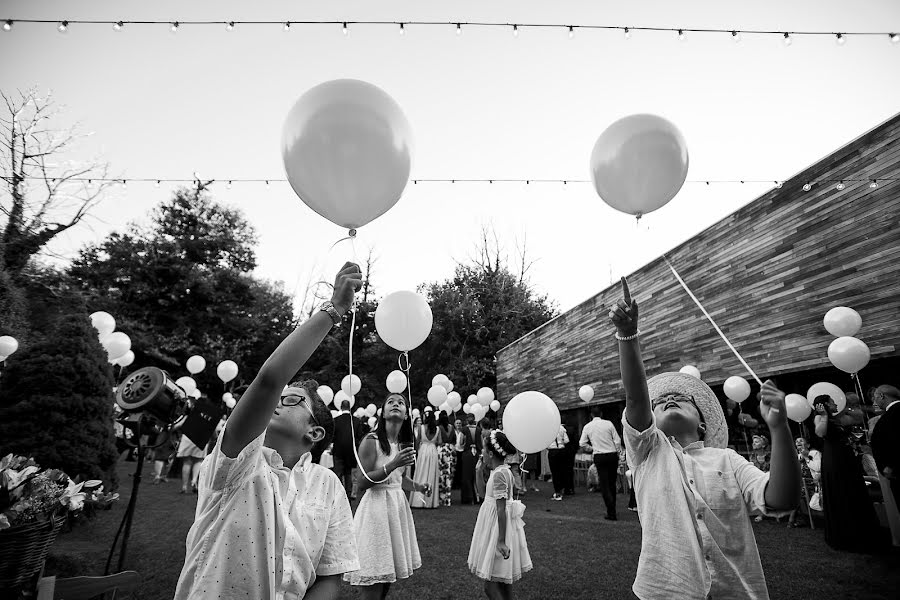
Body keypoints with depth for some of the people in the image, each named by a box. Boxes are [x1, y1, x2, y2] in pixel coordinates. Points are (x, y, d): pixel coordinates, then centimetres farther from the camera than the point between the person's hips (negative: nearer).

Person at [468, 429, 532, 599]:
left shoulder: (499, 474, -23)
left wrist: (501, 541, -23)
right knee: (505, 581, 19)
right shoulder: (504, 470, 5)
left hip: (498, 527, -10)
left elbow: (501, 510, -24)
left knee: (490, 585, -1)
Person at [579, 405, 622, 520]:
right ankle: (612, 509, 25)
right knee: (612, 483, 15)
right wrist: (617, 453, 11)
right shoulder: (608, 423, -1)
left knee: (604, 485, 2)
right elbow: (618, 440, -2)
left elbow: (582, 444, 1)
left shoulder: (587, 427, 1)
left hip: (599, 457, -1)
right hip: (612, 455, 2)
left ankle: (611, 513, -3)